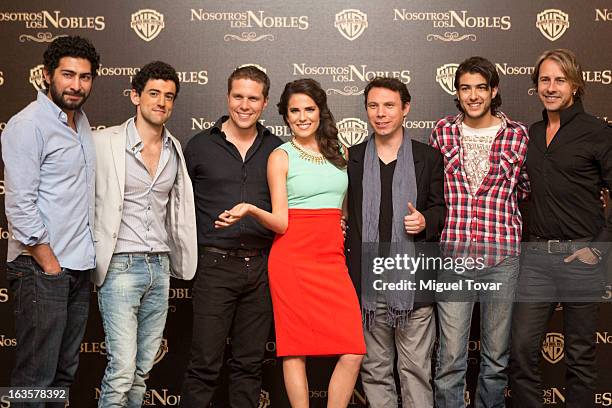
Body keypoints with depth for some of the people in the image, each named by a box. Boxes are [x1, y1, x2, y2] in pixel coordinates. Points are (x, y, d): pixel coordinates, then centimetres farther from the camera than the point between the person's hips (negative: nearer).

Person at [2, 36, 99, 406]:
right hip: (41, 269, -8)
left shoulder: (82, 122, 13)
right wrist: (50, 264, -15)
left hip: (79, 267, 8)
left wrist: (85, 258, 12)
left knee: (65, 372, 14)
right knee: (35, 377, -2)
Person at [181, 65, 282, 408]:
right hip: (215, 265, -2)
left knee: (250, 364, 10)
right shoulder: (200, 146, 3)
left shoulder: (277, 150, 9)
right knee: (205, 365, -1)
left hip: (261, 266, 2)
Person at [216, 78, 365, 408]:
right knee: (296, 350, -2)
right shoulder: (280, 157, 3)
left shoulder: (337, 154, 15)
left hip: (332, 260, 4)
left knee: (353, 353, -5)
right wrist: (250, 210, -19)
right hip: (293, 260, -4)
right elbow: (281, 222, -4)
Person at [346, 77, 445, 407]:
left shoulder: (428, 158, 6)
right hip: (367, 280, 2)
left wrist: (425, 221, -13)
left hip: (412, 280, -2)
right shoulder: (351, 159, 10)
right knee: (374, 369, 9)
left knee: (416, 368, 1)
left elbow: (441, 209, 9)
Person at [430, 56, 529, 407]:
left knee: (497, 356, 10)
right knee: (450, 357, 0)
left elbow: (524, 188, 16)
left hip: (502, 256, 0)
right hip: (453, 256, 0)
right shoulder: (442, 132, 6)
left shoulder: (518, 135, 3)